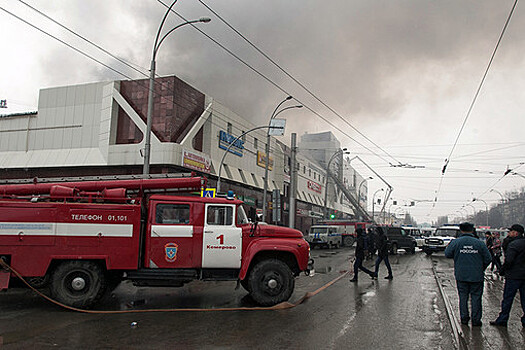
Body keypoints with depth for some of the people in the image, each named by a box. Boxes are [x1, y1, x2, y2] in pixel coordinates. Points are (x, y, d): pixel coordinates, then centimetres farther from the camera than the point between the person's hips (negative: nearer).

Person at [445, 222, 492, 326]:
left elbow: (447, 254, 1)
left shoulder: (455, 242, -6)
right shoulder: (479, 243, -5)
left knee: (463, 297, 12)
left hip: (461, 276, 1)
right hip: (476, 276, 0)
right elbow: (488, 259, 0)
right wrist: (481, 269, 14)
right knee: (476, 297, 9)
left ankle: (464, 318, 17)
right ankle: (476, 320, 13)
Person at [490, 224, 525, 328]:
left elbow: (508, 261, -21)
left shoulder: (513, 244, -15)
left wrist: (502, 270, -7)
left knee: (507, 299, 1)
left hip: (513, 276, -7)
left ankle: (502, 320, 7)